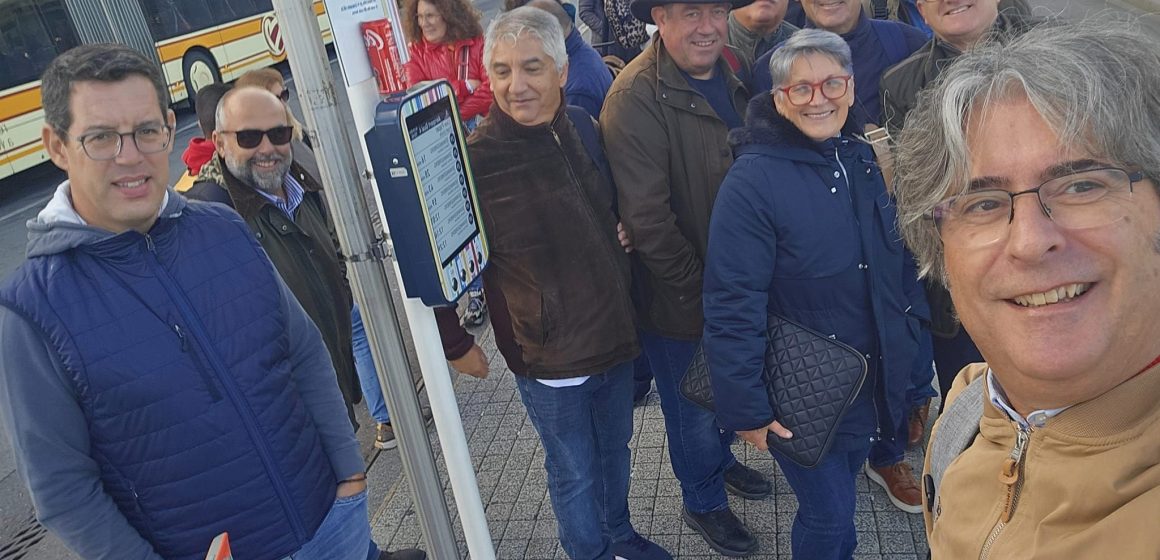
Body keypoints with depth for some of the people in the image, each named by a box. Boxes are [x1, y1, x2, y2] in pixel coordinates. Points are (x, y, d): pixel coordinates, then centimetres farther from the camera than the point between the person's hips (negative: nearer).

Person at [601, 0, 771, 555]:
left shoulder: (729, 73, 1)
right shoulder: (636, 97, -24)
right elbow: (646, 218, -25)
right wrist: (695, 292, -18)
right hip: (679, 300, -7)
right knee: (694, 407, 14)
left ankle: (721, 459, 55)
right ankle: (704, 501, 40)